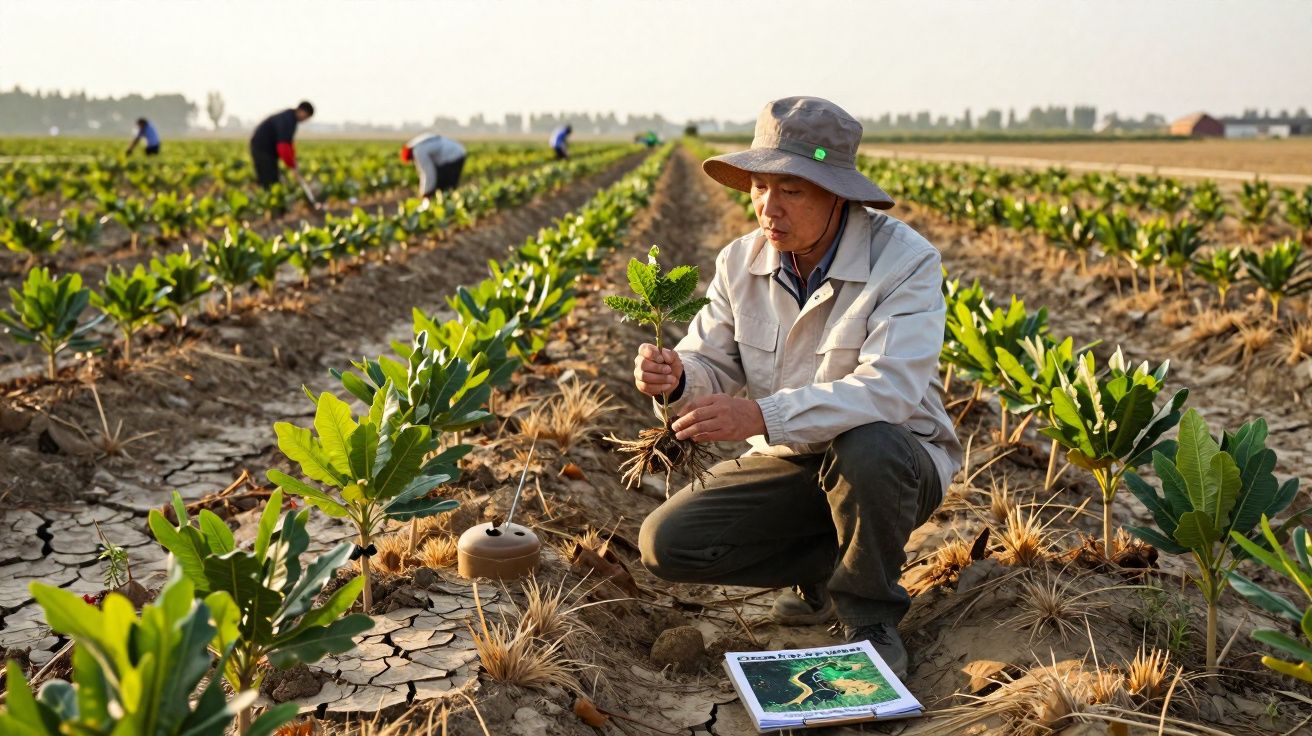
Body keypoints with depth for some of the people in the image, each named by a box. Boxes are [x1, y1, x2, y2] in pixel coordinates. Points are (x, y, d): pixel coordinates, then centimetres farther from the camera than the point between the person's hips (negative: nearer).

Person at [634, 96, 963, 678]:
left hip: (892, 459, -4)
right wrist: (676, 376, -28)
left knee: (866, 447, -40)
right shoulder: (740, 263, -3)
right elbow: (713, 366, -2)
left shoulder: (905, 261, -21)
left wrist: (764, 416, -44)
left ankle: (871, 617, -12)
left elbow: (888, 389, -33)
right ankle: (828, 568, 8)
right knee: (666, 542, -12)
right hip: (789, 463, 5)